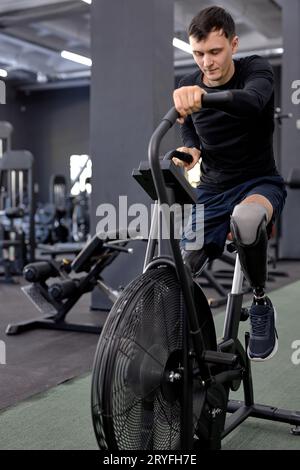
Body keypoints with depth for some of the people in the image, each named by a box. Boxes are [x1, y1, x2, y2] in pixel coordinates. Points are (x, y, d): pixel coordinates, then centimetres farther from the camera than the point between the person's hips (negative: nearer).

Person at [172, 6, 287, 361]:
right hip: (212, 190, 4)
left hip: (260, 182, -4)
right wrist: (189, 150, -14)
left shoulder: (256, 70, -13)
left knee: (246, 219, -41)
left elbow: (253, 102, -37)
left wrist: (204, 96, -59)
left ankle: (261, 304, -16)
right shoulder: (186, 88, -1)